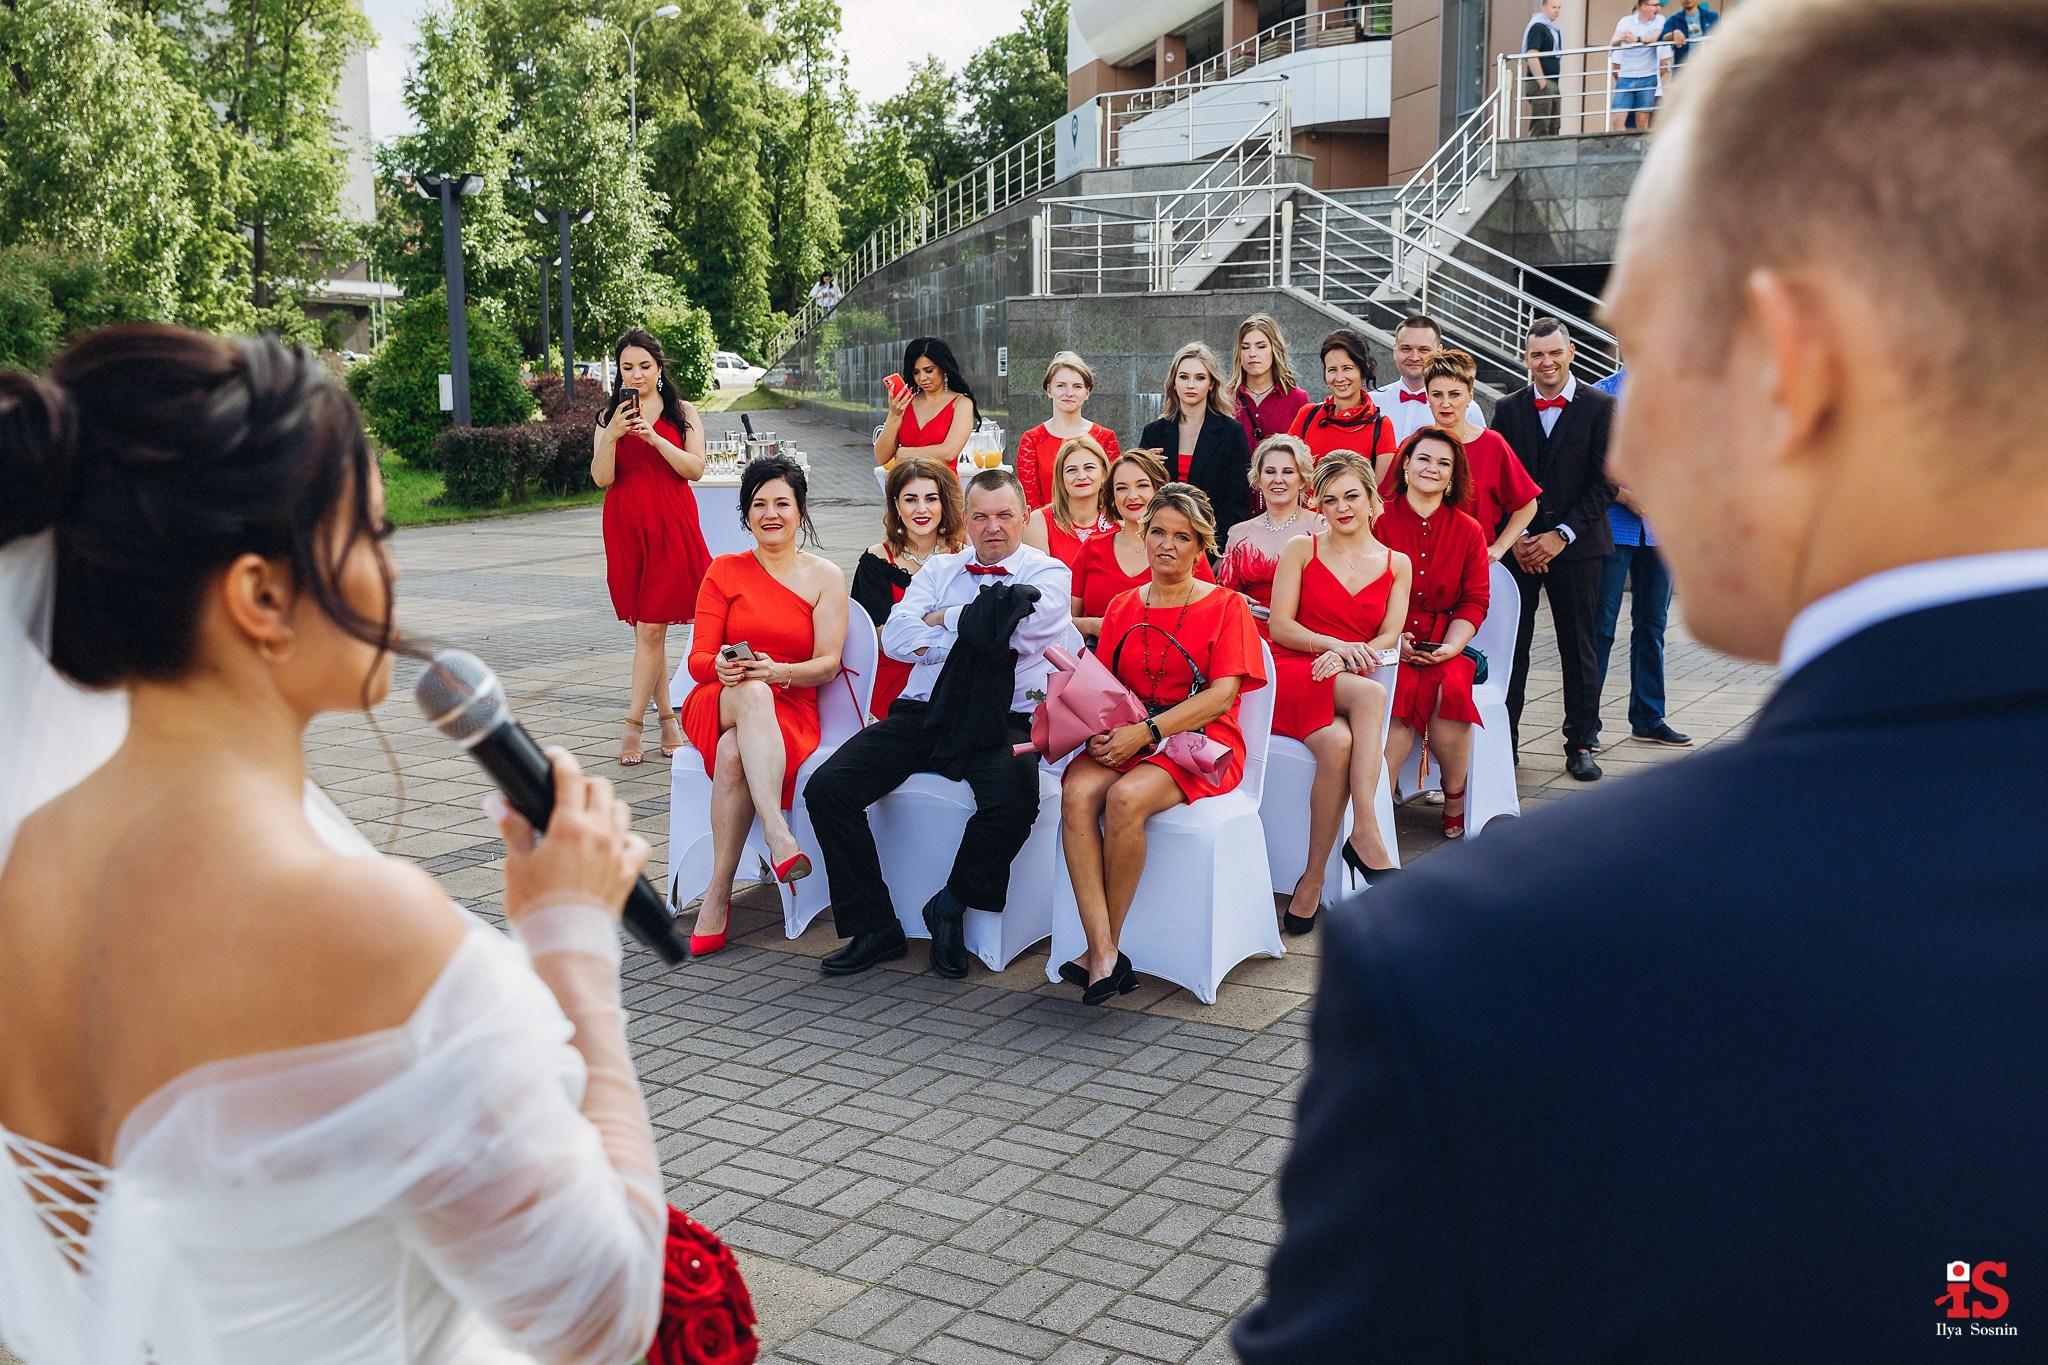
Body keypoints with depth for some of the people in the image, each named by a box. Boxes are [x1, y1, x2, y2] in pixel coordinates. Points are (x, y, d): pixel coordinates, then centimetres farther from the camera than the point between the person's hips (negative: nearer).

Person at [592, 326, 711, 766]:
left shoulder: (683, 412, 7)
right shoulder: (608, 417, 10)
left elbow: (695, 468, -5)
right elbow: (601, 478, -1)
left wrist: (654, 437, -15)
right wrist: (612, 435, -15)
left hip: (671, 525, -2)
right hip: (625, 527, 2)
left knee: (651, 627, -8)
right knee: (646, 627, 5)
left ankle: (633, 723, -4)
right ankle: (667, 717, 13)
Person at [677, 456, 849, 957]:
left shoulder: (825, 577, 8)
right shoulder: (725, 571, 10)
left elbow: (828, 665, -1)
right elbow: (699, 659, 4)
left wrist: (777, 671, -22)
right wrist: (722, 668, -22)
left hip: (789, 711, 0)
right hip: (718, 705, 0)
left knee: (734, 756, -37)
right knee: (752, 693, -39)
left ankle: (718, 895, -35)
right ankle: (779, 840, -50)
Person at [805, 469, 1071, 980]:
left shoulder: (1048, 573, 7)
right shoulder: (939, 569, 18)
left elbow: (1017, 631, -14)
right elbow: (895, 639, 3)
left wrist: (945, 619, -2)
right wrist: (973, 630, -5)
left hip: (999, 721, -4)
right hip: (923, 711, 4)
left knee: (1012, 804, -34)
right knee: (826, 788, -14)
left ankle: (950, 906, -6)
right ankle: (874, 927, -5)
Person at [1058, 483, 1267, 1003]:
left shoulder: (1226, 606, 2)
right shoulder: (1122, 608, 16)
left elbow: (1221, 695, -9)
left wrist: (1146, 731, -20)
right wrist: (1100, 728, -11)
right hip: (1125, 741, 4)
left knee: (1125, 797, -35)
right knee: (1077, 794, -30)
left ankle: (1101, 949, -19)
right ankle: (1105, 956, -33)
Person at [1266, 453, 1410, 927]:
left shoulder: (1396, 564, 16)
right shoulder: (1301, 550, 10)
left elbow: (1388, 638, 5)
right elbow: (1280, 626, 1)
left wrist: (1348, 655, -16)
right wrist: (1334, 644, -15)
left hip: (1348, 681, 2)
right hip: (1291, 678, -2)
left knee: (1339, 742, -36)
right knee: (1371, 692, -36)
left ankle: (1313, 880, -33)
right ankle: (1367, 835, -35)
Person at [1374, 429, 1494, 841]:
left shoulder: (1468, 531, 11)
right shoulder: (1378, 520, 3)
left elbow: (1475, 600, 8)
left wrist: (1450, 647, -9)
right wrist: (1393, 638, -13)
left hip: (1443, 642, 2)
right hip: (1386, 642, -2)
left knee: (1452, 688, -29)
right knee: (1405, 689, -33)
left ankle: (1455, 801, -10)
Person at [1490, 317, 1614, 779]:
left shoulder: (1600, 407, 0)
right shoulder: (1509, 408, 7)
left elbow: (1604, 482, -4)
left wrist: (1562, 535, -12)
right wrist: (1515, 538, -6)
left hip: (1575, 545, -1)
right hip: (1518, 544, 2)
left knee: (1578, 649, 5)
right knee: (1510, 646, 3)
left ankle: (1580, 744, 14)